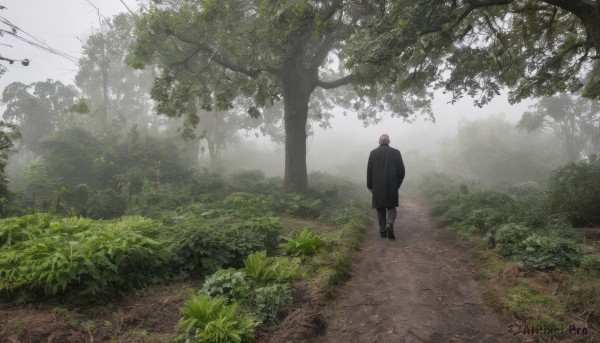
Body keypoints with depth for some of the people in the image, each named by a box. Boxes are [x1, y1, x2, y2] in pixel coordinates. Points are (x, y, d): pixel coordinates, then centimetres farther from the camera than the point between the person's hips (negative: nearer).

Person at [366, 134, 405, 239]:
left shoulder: (373, 153, -1)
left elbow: (369, 171, 0)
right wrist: (398, 184, 12)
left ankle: (383, 231, 12)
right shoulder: (396, 152, 0)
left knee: (381, 209, 10)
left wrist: (370, 185, 9)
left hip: (378, 187, 0)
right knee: (391, 207, 9)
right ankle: (389, 224, -15)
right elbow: (401, 171, 0)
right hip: (392, 187, 0)